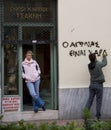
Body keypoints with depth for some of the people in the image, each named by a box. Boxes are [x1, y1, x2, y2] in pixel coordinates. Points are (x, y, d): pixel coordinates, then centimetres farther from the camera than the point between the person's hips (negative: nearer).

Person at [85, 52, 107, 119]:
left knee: (90, 99, 10)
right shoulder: (98, 64, -16)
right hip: (99, 85, -5)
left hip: (92, 84, 5)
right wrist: (104, 57, 22)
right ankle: (98, 116, 7)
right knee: (99, 101, 4)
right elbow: (105, 63, 5)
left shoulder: (89, 66, -1)